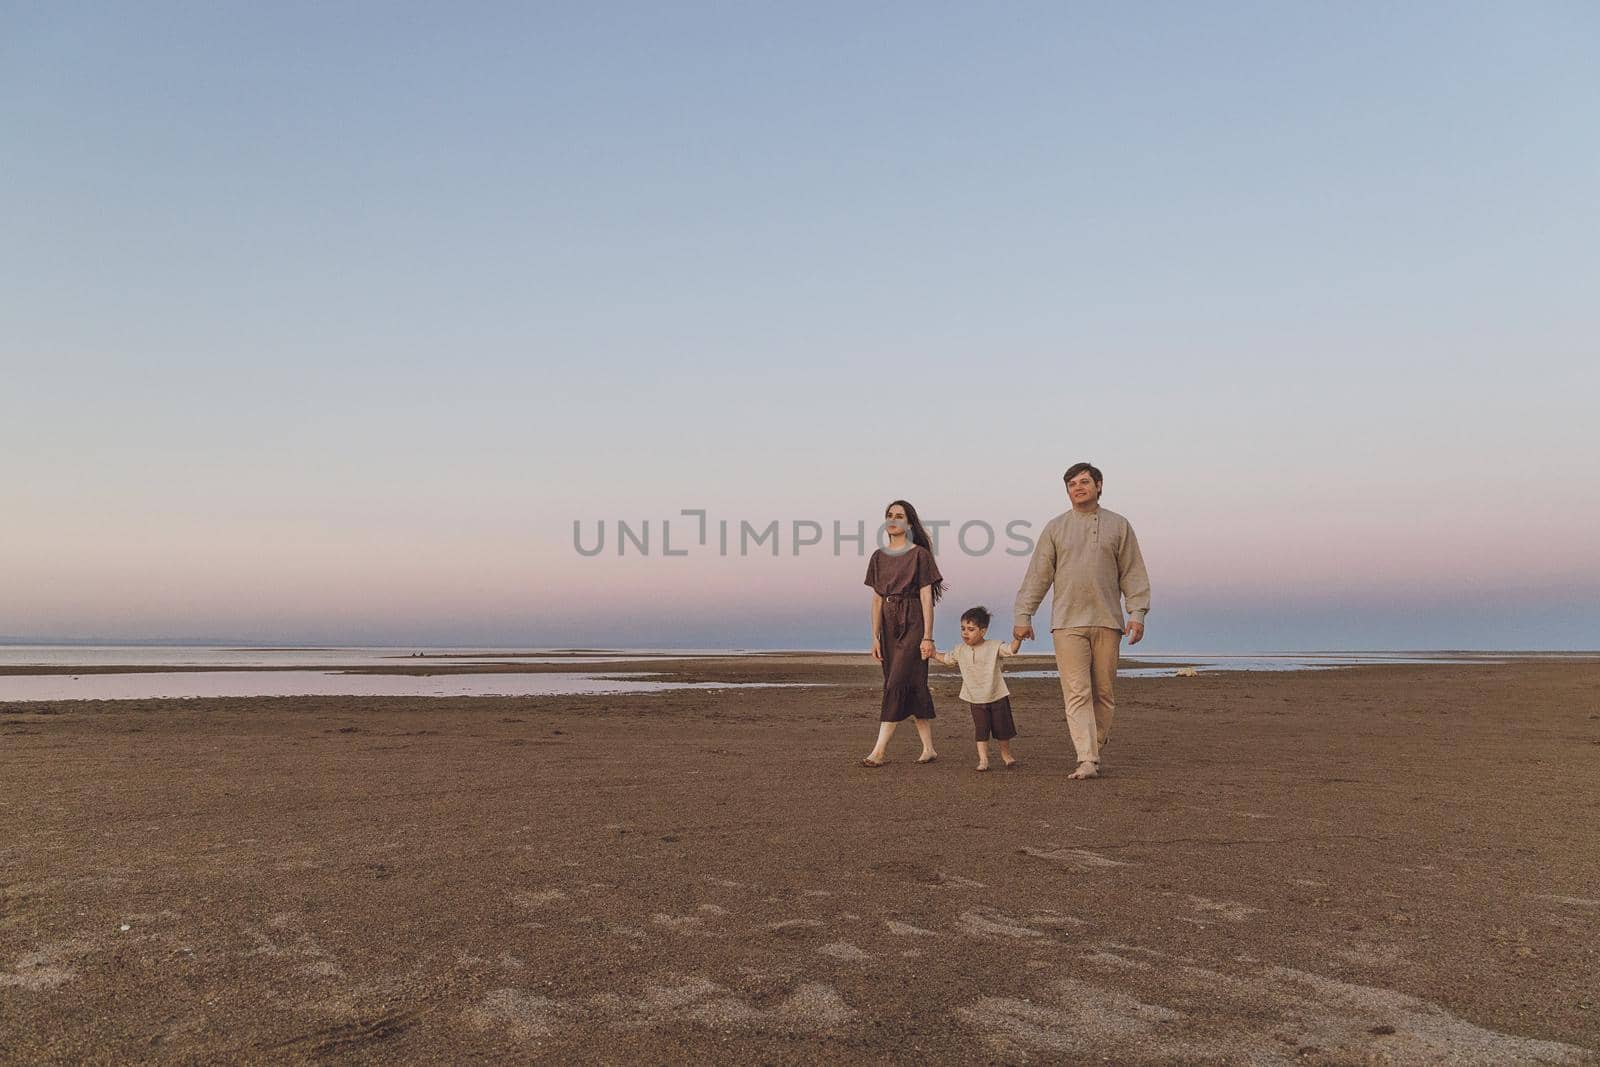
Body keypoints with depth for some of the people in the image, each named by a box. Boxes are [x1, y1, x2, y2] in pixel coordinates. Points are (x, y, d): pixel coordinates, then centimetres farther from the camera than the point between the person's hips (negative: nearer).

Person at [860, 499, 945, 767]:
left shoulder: (920, 554, -3)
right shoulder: (879, 557, 12)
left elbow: (927, 597, -6)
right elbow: (877, 598, 12)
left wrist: (928, 637, -11)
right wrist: (875, 637, 7)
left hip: (913, 624, -5)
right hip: (889, 624, 5)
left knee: (897, 683, -11)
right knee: (915, 686, 8)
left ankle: (880, 751, -11)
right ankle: (929, 749, 14)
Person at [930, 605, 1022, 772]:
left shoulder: (993, 647, -10)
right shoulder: (960, 650, 1)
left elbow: (1011, 649, -20)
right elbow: (946, 659, 16)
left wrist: (1018, 637, -37)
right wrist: (932, 653, 5)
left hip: (998, 697, -2)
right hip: (976, 700, 2)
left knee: (1002, 728, 10)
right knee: (980, 730, -4)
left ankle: (1006, 754, 30)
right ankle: (983, 758, 2)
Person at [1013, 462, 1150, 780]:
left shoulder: (1119, 526, 11)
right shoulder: (1055, 528, 10)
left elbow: (1133, 573, 9)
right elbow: (1038, 575, 7)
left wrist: (1137, 613, -2)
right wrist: (1023, 615, 2)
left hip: (1107, 622, 1)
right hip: (1067, 622, -1)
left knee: (1103, 693, 5)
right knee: (1077, 693, -8)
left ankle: (1095, 749, 20)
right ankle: (1087, 760, -12)